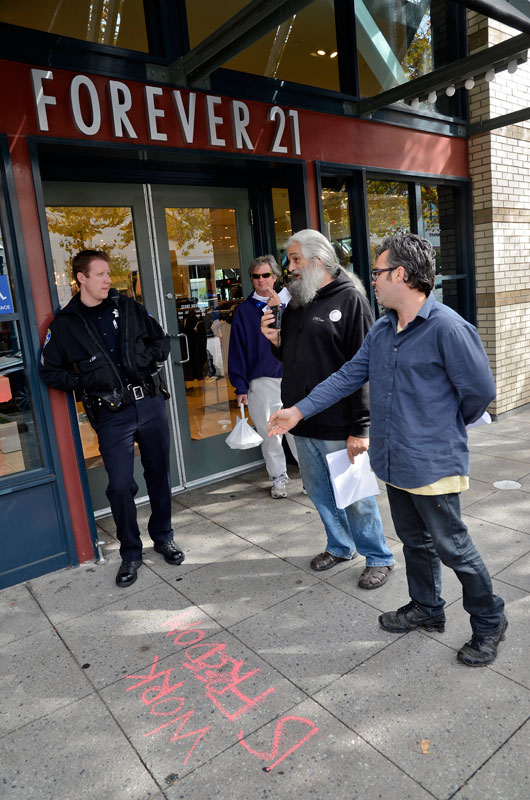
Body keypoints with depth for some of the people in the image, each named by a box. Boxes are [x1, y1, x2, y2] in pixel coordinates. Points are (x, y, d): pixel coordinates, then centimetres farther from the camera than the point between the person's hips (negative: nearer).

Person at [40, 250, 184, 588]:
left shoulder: (128, 307, 6)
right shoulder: (65, 324, 0)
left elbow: (162, 341, 13)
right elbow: (51, 371, 6)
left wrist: (146, 357, -6)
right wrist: (84, 382, -8)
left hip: (150, 403, 3)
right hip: (111, 414, -2)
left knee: (159, 474, 13)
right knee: (121, 485, -2)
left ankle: (164, 537, 33)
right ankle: (131, 553, 19)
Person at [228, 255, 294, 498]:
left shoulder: (288, 303, 7)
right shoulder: (244, 311, 5)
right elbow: (237, 350, 4)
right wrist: (240, 386, -1)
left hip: (292, 378, 0)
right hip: (261, 382, 0)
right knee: (269, 434, 7)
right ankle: (278, 478, 24)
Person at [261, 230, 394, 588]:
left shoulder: (350, 298, -10)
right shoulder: (296, 302, 13)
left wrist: (360, 428, -18)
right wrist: (275, 340, 0)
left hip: (338, 426, -7)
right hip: (302, 423, 7)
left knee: (355, 496, 5)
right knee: (320, 492, 19)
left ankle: (379, 558, 26)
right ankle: (340, 547, 39)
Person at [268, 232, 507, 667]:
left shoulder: (448, 328, -19)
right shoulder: (381, 331, 6)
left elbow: (480, 390, -13)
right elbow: (348, 376, 10)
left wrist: (448, 426, 4)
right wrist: (298, 410, 8)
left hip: (433, 464, -7)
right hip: (394, 462, 7)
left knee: (452, 546, 8)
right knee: (415, 541, 22)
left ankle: (489, 622, 32)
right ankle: (427, 609, 44)